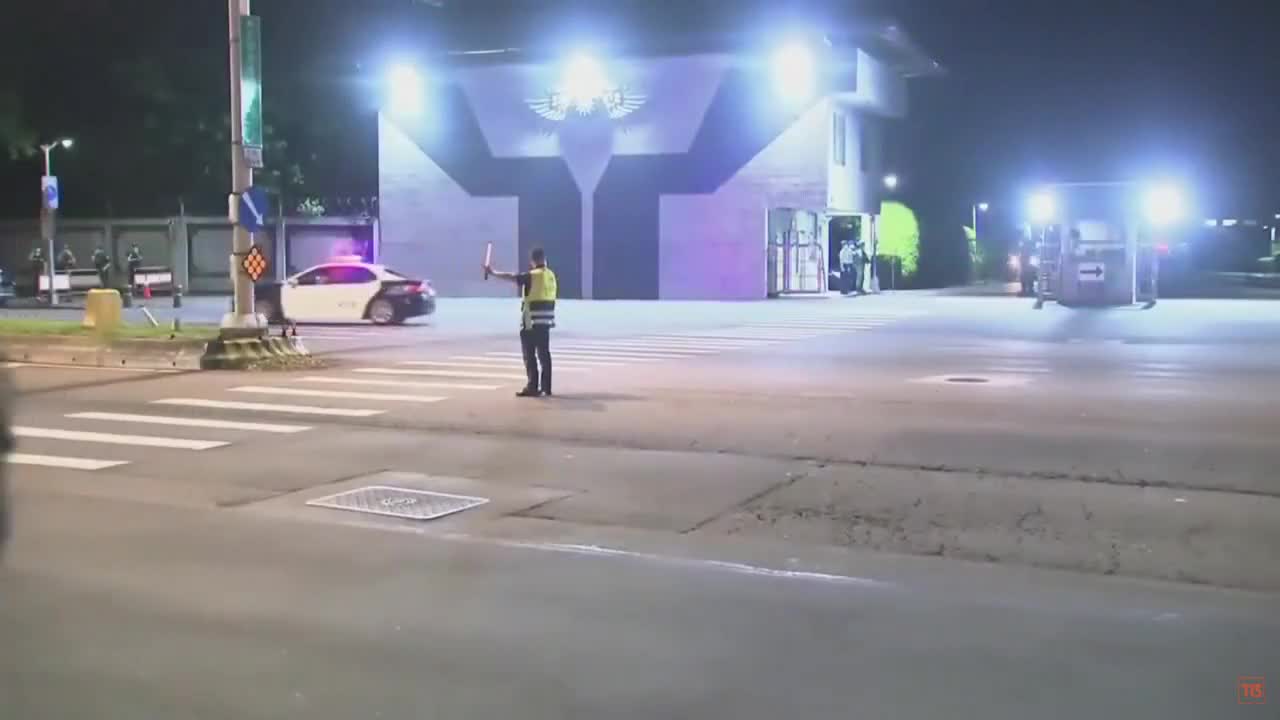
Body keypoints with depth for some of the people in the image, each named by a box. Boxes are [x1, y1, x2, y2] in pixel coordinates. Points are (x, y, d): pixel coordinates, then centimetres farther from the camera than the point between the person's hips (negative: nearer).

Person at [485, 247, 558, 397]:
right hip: (546, 321, 7)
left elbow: (510, 277, -8)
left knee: (530, 355, -2)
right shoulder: (550, 275, 9)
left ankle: (533, 387, -3)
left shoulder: (532, 276, -12)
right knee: (544, 354, 10)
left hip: (531, 321, -7)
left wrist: (493, 272, 3)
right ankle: (546, 387, 13)